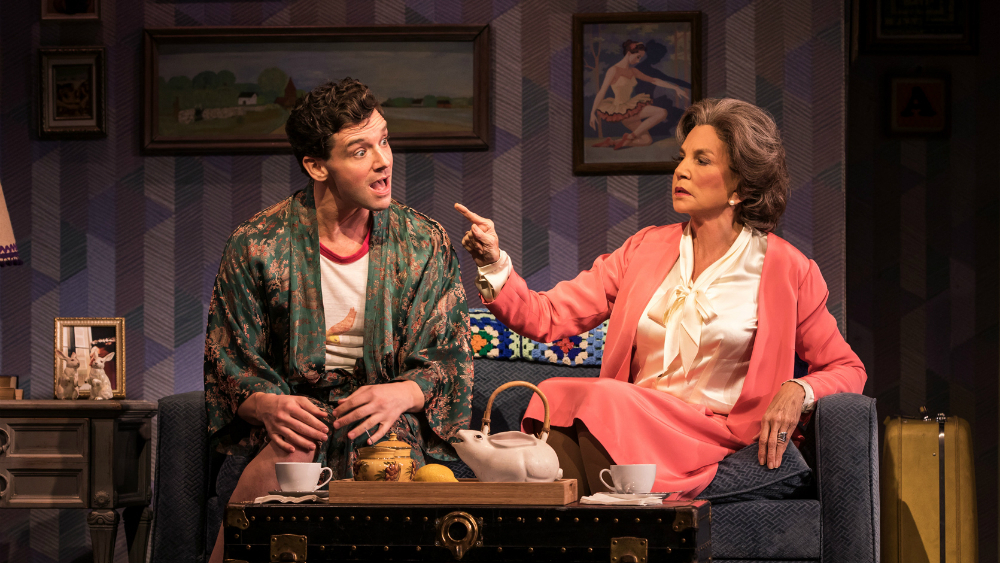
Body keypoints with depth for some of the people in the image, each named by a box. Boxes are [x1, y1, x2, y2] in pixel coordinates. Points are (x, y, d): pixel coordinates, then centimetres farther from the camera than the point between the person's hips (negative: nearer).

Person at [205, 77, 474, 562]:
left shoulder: (426, 244, 3)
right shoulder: (256, 246, -2)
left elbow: (449, 358, 5)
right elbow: (229, 364, 2)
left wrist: (401, 394, -18)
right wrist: (269, 406, -20)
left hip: (390, 419, 1)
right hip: (296, 410, -1)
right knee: (287, 457, -36)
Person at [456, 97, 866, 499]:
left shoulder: (785, 270, 4)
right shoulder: (647, 248, 14)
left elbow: (847, 369, 10)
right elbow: (548, 317, 7)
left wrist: (797, 391, -11)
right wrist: (493, 263, -10)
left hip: (711, 436, -3)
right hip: (630, 423, 4)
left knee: (603, 399, -31)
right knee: (557, 394, -29)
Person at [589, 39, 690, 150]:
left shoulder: (633, 71, 10)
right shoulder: (614, 70, -13)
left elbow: (654, 80, 16)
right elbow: (601, 92, -13)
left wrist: (675, 88, 11)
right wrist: (593, 113, -15)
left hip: (629, 110, 9)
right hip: (620, 110, -9)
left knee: (647, 140, 12)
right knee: (662, 112, -17)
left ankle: (611, 142, 8)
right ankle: (630, 137, -13)